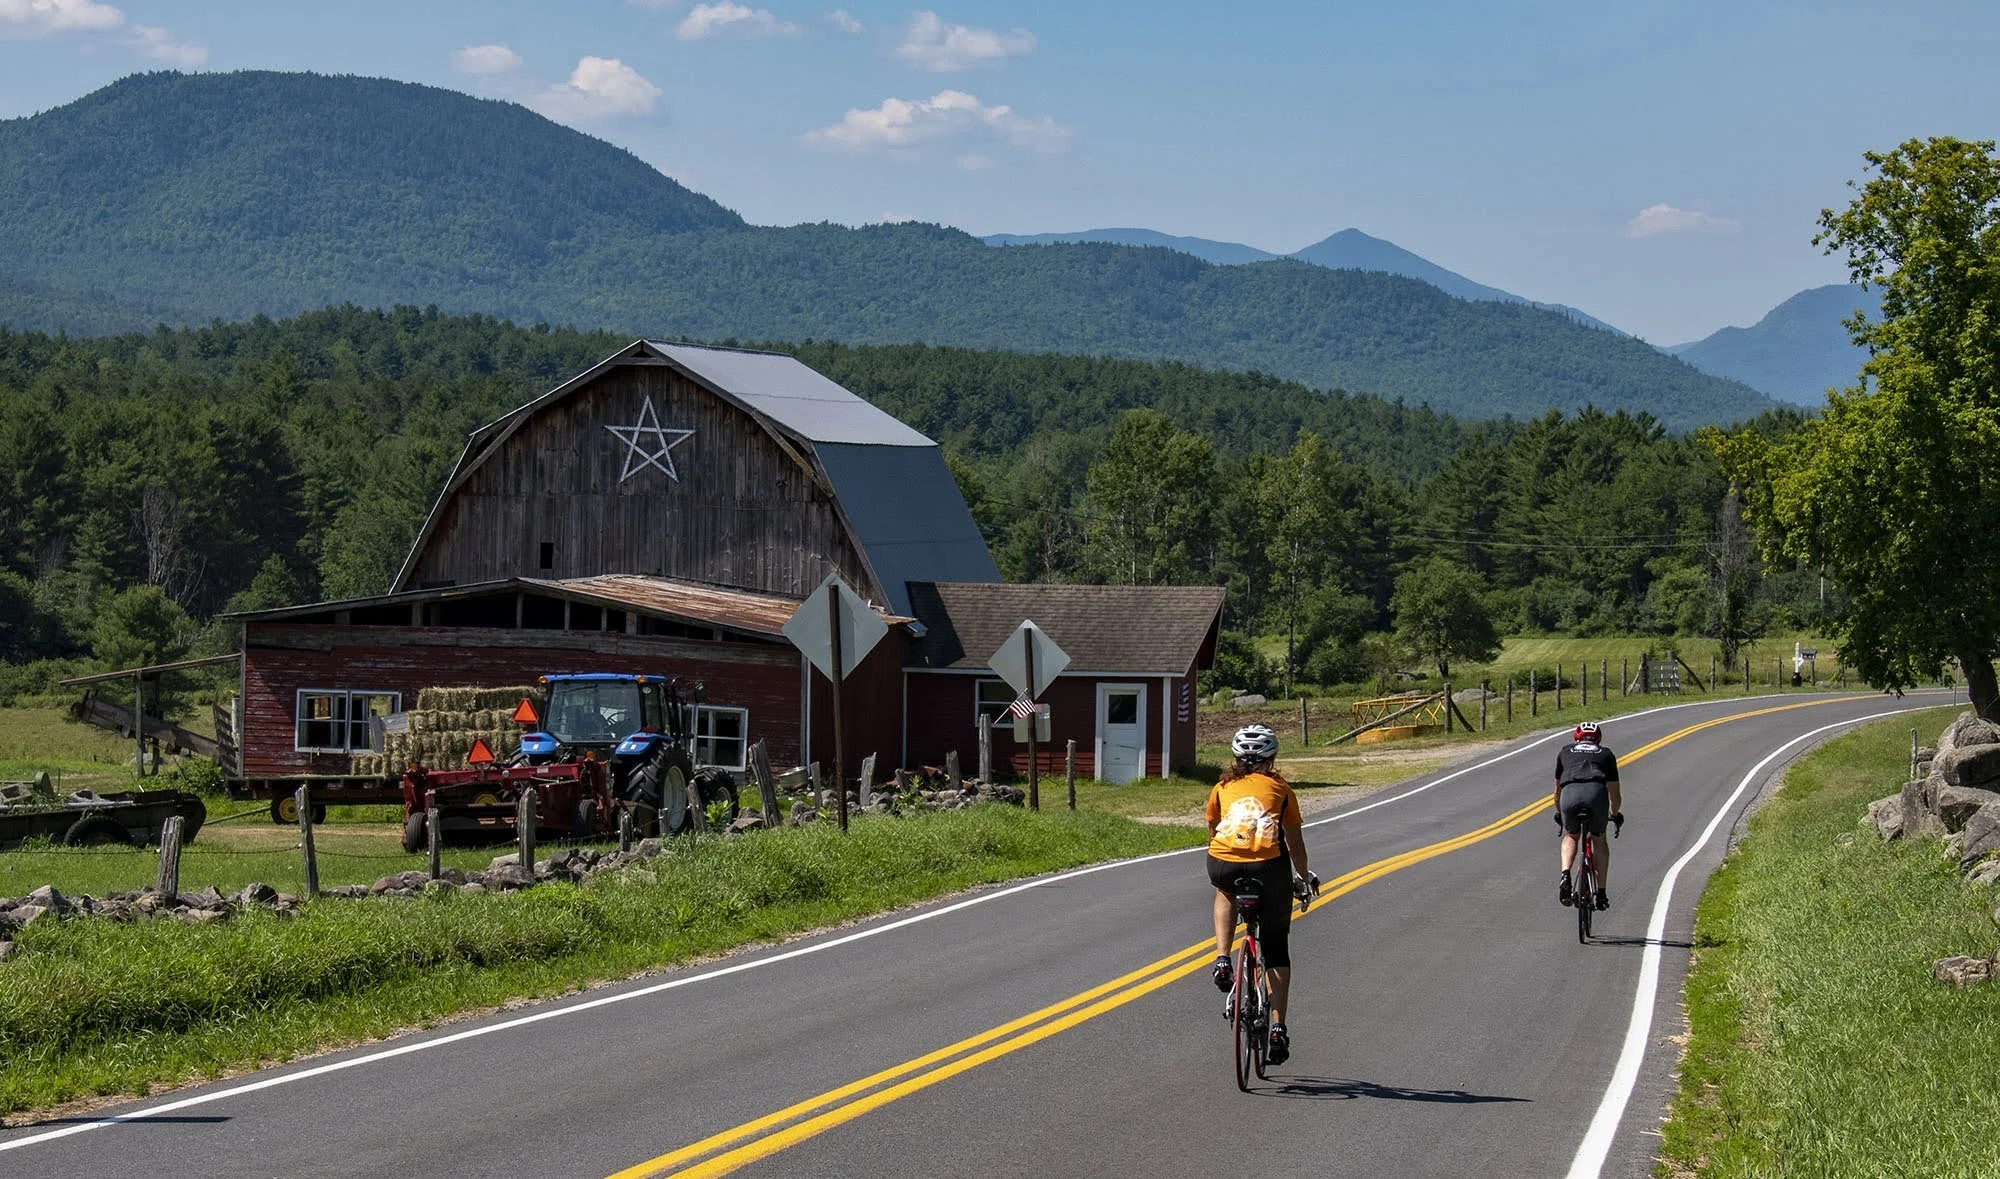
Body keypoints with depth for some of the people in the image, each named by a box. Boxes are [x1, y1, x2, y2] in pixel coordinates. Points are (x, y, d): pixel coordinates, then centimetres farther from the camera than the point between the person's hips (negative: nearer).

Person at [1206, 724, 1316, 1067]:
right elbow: (1295, 844, 21)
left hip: (1223, 867, 1)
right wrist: (1304, 878, 37)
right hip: (1269, 869, -1)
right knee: (1277, 952, 15)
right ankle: (1278, 1029, 9)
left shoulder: (1223, 787, 21)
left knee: (1226, 894, 39)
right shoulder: (1281, 789, 19)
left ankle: (1222, 959, 19)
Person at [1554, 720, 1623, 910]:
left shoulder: (1565, 752, 32)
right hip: (1597, 793, 0)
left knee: (1570, 837, 29)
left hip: (1570, 794, 0)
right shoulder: (1606, 754, 31)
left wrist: (1559, 813, 57)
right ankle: (1601, 893, 21)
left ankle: (1565, 875, 4)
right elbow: (1615, 794, 36)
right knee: (1599, 840, 25)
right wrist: (1615, 814, 56)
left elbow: (1557, 792, 39)